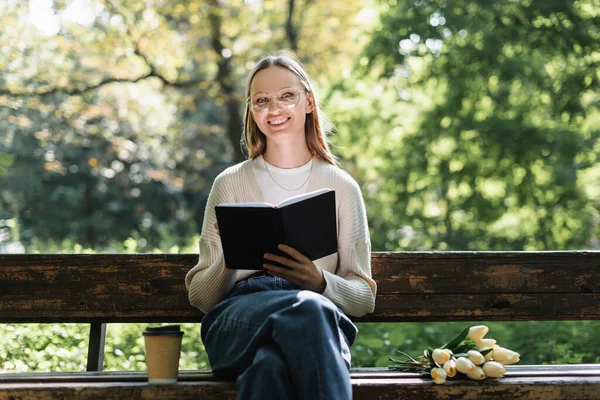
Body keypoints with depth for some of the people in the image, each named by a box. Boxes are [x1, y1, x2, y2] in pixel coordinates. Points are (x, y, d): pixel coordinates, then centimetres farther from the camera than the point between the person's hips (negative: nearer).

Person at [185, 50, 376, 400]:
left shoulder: (342, 187, 16)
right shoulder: (230, 184, 16)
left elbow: (364, 297, 14)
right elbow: (201, 297, 14)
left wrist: (321, 282, -9)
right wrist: (229, 258, -9)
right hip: (236, 322, 0)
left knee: (270, 364, -41)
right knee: (307, 307, -38)